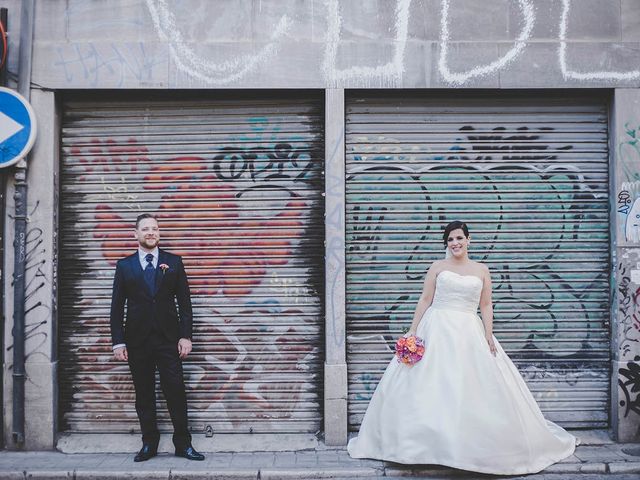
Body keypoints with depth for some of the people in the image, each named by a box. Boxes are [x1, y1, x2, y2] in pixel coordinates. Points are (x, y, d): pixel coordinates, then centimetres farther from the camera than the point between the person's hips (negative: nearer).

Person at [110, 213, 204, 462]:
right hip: (137, 340, 1)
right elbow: (117, 307, 5)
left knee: (176, 392, -2)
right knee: (144, 394, 8)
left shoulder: (173, 262, 6)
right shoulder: (124, 266, 7)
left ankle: (183, 444, 9)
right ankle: (149, 444, 20)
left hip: (168, 338, -1)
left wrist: (186, 336, -3)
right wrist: (118, 341, -1)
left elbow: (184, 302, 4)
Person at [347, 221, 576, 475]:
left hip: (469, 333, 1)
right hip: (437, 331, -1)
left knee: (475, 390, 0)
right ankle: (430, 442, 8)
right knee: (431, 386, -3)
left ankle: (475, 445, 14)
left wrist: (489, 334, -4)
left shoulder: (481, 270, 10)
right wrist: (412, 331, -3)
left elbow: (486, 305, 9)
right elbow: (425, 301, 3)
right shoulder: (438, 267, 7)